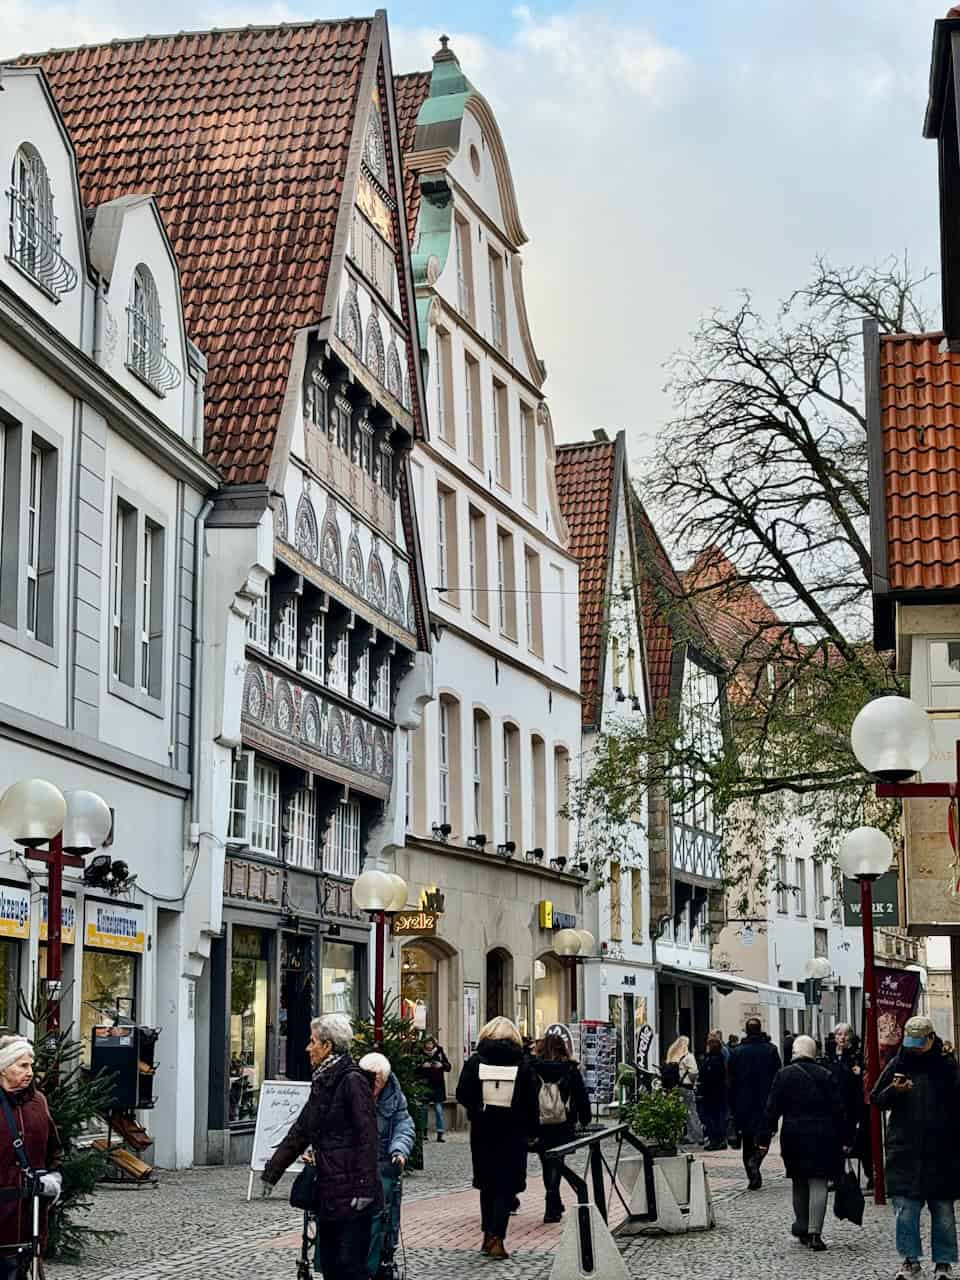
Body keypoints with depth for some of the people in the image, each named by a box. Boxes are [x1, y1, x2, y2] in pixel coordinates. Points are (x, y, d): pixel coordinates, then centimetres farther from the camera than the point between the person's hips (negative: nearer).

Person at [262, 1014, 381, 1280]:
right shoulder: (322, 1083, 15)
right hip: (328, 1190, 9)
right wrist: (271, 1173, 22)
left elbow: (367, 1137, -17)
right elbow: (300, 1132, 21)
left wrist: (364, 1188, -21)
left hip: (352, 1192, -9)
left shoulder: (352, 1081, -12)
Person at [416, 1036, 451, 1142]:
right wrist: (422, 1066, -17)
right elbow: (415, 1069, 0)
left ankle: (440, 1134, -1)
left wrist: (442, 1065, -11)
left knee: (439, 1110, -3)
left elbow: (448, 1066, 8)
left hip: (438, 1086, 0)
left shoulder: (440, 1053, 3)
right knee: (424, 1110, 8)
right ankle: (424, 1132, 21)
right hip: (425, 1086, 0)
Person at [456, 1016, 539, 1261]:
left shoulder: (475, 1061, -4)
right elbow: (532, 1102, -3)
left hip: (482, 1131, 1)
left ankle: (488, 1234, 19)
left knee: (487, 1184, 16)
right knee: (507, 1186, 1)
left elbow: (462, 1095, -7)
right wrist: (532, 1131, 4)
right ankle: (496, 1237, -10)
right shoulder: (522, 1063, -4)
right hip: (513, 1133, -1)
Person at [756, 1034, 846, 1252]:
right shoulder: (826, 1075, 0)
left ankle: (802, 1229, 22)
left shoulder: (784, 1075, -2)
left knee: (799, 1184, 16)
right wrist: (842, 1139, 6)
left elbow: (772, 1110, -3)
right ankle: (815, 1232, -14)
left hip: (794, 1136, 1)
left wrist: (763, 1139, 0)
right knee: (818, 1184, -3)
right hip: (822, 1137, -1)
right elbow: (838, 1110, 0)